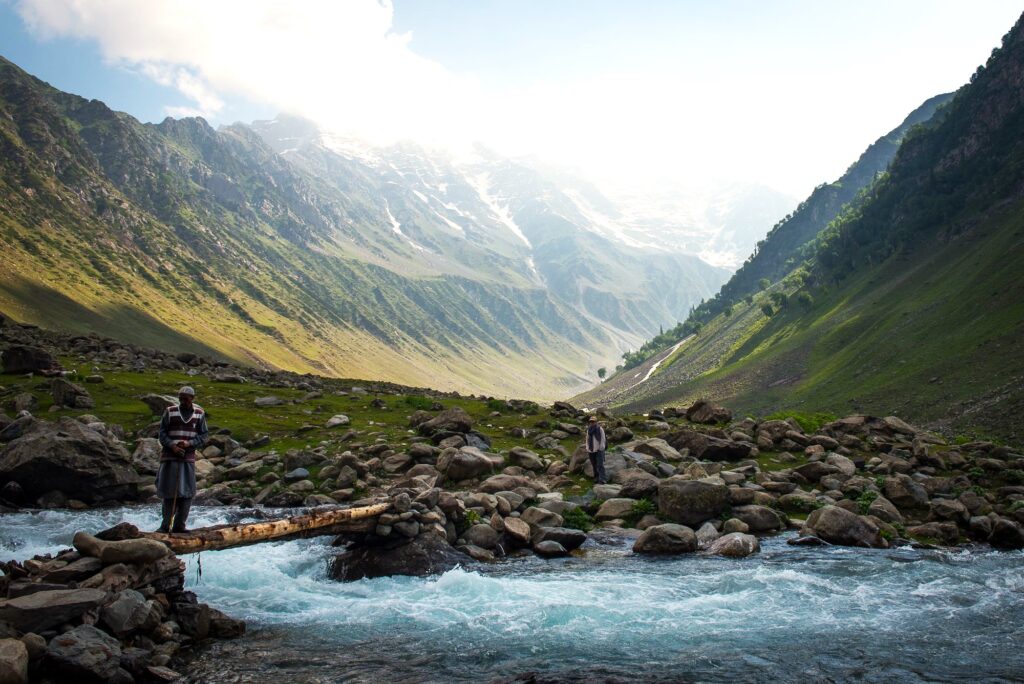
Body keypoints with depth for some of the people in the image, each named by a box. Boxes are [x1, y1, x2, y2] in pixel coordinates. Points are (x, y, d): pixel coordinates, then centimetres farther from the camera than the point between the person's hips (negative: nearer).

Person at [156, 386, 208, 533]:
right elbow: (162, 433, 1)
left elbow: (203, 435, 5)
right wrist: (172, 446, -15)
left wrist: (189, 443, -12)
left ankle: (179, 525, 8)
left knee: (186, 493, 0)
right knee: (169, 492, 1)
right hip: (169, 456, -1)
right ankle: (166, 525, 10)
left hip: (188, 458, 1)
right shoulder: (170, 412, 2)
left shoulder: (199, 414, 5)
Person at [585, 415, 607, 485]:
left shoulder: (600, 429, -5)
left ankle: (602, 480, -18)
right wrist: (587, 449, 10)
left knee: (600, 465, -13)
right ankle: (596, 479, 18)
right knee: (594, 466, 8)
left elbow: (603, 439, -5)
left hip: (599, 450, -5)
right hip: (591, 450, 5)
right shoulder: (589, 430, 11)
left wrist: (601, 449, -10)